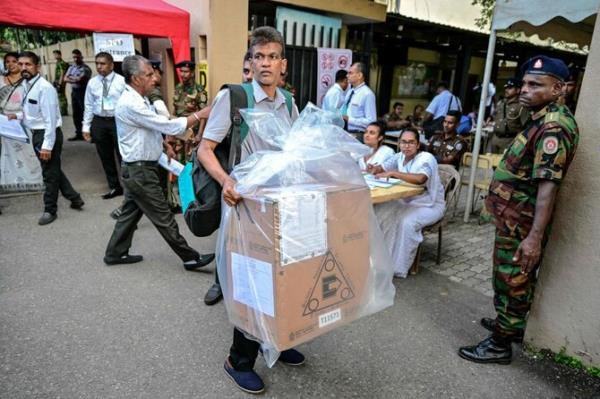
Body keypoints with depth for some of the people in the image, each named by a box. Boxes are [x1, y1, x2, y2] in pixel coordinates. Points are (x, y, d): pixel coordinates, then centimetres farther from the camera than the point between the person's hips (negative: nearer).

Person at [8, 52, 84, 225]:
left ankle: (50, 210, 20)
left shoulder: (44, 88, -20)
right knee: (53, 170, 18)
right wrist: (18, 116, 1)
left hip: (48, 134, -9)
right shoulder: (25, 84, 7)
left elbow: (50, 119, -22)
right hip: (36, 133, 9)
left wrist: (47, 145, -23)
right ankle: (74, 198, 33)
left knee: (50, 173, 5)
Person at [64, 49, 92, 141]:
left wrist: (71, 77, 0)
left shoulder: (85, 68, -9)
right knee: (76, 114, 10)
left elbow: (80, 79, -16)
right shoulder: (71, 67, 14)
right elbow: (65, 78, 7)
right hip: (74, 92, 7)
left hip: (83, 92, -7)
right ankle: (79, 133, 19)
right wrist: (75, 79, -10)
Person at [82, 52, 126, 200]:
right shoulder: (92, 82, 6)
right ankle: (114, 187, 25)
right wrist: (86, 126, 5)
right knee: (106, 157, 11)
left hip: (118, 121, -4)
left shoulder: (121, 81, -5)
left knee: (122, 155, 2)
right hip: (99, 122, 4)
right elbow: (89, 106, 9)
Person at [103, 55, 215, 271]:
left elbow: (157, 126, 14)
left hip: (138, 168, 10)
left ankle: (115, 253, 32)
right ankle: (190, 258, 7)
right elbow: (169, 126, -26)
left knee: (131, 211, 19)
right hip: (140, 171, -10)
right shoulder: (131, 104, -23)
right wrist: (202, 114, -22)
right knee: (164, 218, -1)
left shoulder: (137, 100, 9)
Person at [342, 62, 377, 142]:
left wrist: (349, 119, -19)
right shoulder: (350, 92, 12)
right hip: (345, 133, 7)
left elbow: (371, 121, -17)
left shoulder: (367, 94, -12)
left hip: (357, 136, -7)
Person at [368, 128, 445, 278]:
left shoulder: (426, 158, -21)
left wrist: (393, 173, -38)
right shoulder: (400, 156, 2)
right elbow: (382, 168, 6)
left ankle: (398, 268, -18)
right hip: (406, 201, 7)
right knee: (379, 213, -14)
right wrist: (374, 169, -19)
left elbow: (420, 178, -41)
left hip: (430, 206, -7)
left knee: (406, 222, -33)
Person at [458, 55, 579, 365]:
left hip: (521, 223, -10)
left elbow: (548, 184, -28)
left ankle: (500, 344, 17)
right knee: (519, 279, 22)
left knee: (511, 281, 3)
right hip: (518, 219, 10)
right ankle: (512, 325, 40)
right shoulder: (544, 119, 12)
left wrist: (535, 236, -31)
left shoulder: (553, 126, -21)